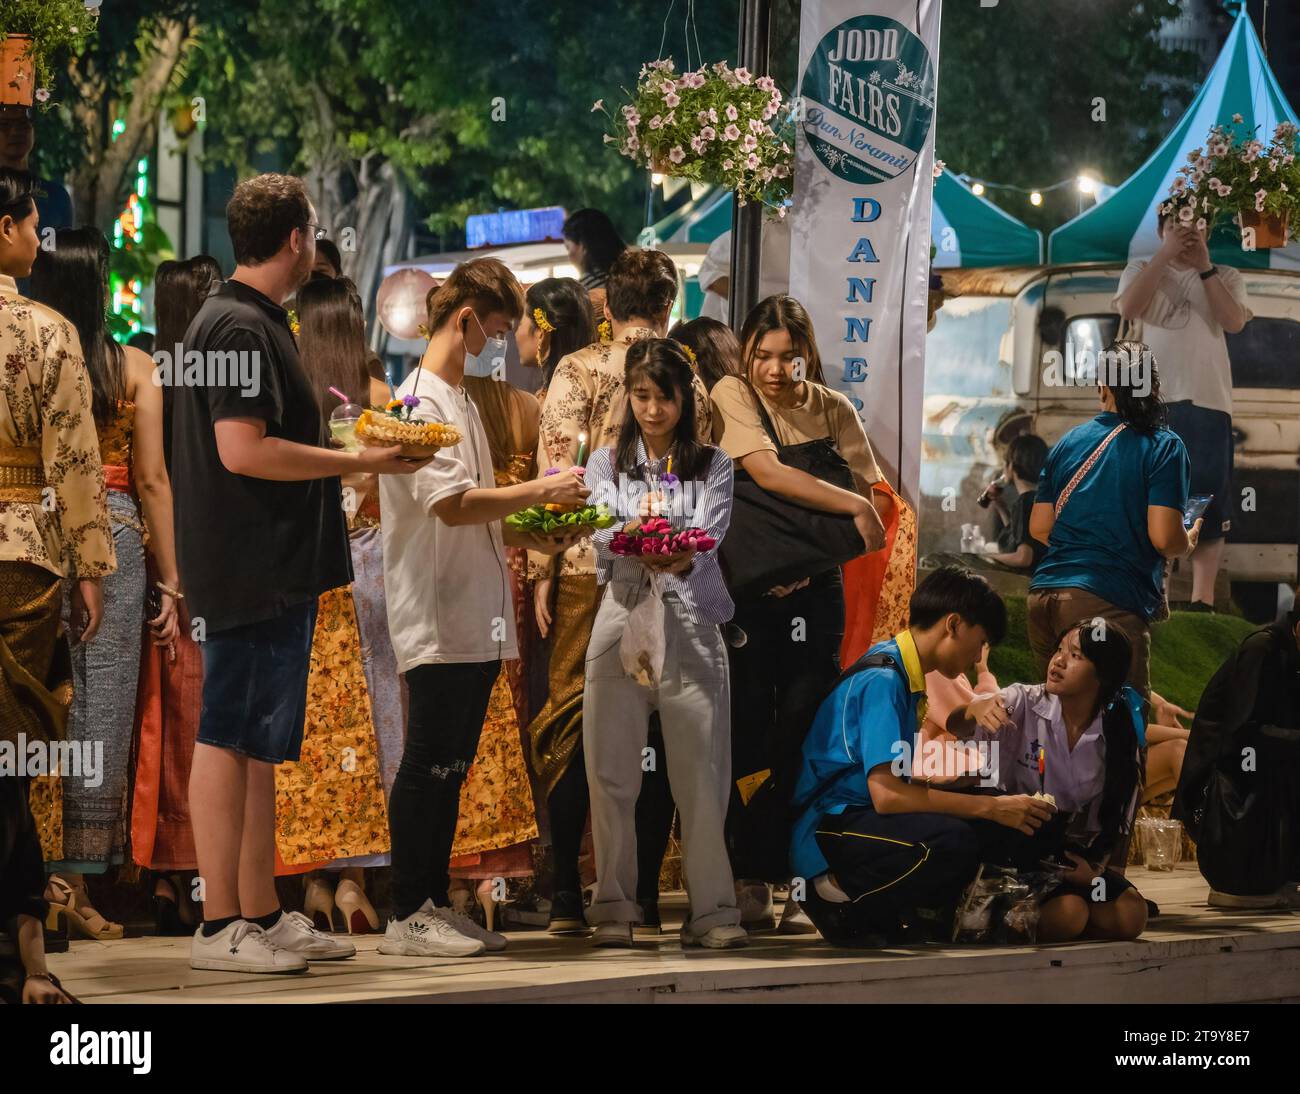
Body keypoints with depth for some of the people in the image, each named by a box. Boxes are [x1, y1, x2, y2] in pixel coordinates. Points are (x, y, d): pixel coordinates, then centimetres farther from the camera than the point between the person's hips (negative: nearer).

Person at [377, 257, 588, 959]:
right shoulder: (420, 400, -11)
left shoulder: (460, 401, 20)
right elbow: (453, 505, -21)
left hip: (477, 623, 10)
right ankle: (407, 917, -2)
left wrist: (527, 537, 10)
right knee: (429, 767, -6)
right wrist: (540, 492, -15)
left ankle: (434, 906, 16)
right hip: (438, 624, -10)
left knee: (449, 769, 11)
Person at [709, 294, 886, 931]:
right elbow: (767, 473, -15)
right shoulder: (732, 395, -1)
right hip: (747, 587, -2)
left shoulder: (831, 408, 8)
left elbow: (871, 490, 5)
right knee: (750, 737, -3)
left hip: (813, 590, 2)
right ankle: (750, 879, 4)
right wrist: (853, 505, -16)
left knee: (805, 736, -4)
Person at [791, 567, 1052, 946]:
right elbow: (885, 794, -24)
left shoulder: (902, 674, 15)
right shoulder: (881, 679, -15)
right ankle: (842, 906, -11)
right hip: (826, 828, -10)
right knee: (953, 842, -33)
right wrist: (992, 807, -20)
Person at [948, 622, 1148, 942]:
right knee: (1067, 914, -29)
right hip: (1014, 844, -5)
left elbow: (1117, 820, 5)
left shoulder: (1118, 738, -1)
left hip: (1073, 856, 5)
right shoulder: (1023, 703, -9)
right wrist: (975, 709, -50)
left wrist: (1095, 868, -14)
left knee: (1130, 915, -16)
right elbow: (955, 726, -26)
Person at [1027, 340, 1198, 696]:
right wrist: (1189, 542, 14)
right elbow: (1164, 538, -8)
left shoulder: (1068, 442, 14)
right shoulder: (1164, 447, 0)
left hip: (1042, 597, 5)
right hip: (1108, 601, -5)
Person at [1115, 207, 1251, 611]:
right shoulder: (1141, 271, 11)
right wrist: (1165, 254, -12)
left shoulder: (1225, 277, 12)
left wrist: (1204, 265, -9)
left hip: (1207, 401, 0)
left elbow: (1234, 321, -7)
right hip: (1152, 401, 0)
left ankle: (1203, 599, 0)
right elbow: (1128, 309, -11)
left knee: (1207, 498, -2)